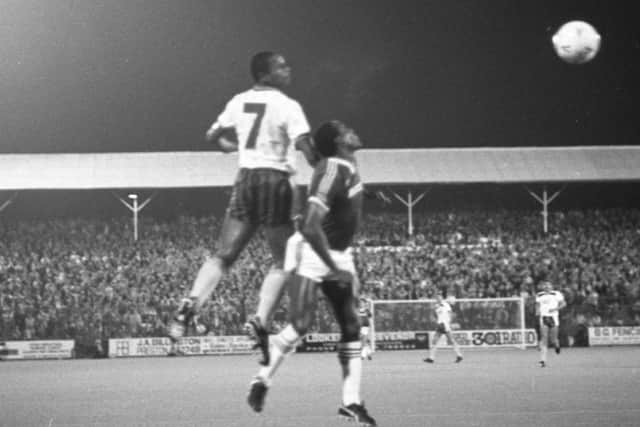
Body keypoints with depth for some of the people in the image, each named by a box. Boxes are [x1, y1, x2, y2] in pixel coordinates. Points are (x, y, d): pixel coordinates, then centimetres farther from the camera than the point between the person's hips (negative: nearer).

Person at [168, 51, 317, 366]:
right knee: (282, 260, 5)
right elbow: (305, 144, -19)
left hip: (245, 179, 5)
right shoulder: (287, 106, -7)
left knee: (223, 256, 7)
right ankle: (261, 320, -10)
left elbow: (212, 136, 21)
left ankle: (190, 305, -12)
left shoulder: (239, 102, 11)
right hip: (275, 179, -5)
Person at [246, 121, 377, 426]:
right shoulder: (333, 172, -25)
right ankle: (262, 381, 8)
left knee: (351, 327, 0)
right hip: (311, 254, -8)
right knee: (300, 325, -13)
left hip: (338, 254, 8)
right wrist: (335, 269, -29)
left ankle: (351, 401, 1)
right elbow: (311, 228, -32)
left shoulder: (347, 166, 3)